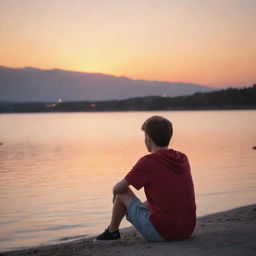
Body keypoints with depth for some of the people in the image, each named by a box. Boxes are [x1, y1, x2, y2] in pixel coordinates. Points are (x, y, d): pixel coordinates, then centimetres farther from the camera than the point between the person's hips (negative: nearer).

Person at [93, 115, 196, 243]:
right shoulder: (183, 158, 6)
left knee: (123, 193, 12)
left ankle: (112, 232, 28)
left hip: (161, 233, -6)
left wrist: (116, 195, 20)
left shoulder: (147, 162, -12)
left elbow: (118, 188, -4)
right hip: (188, 231, 7)